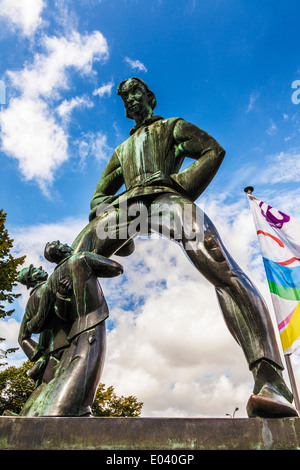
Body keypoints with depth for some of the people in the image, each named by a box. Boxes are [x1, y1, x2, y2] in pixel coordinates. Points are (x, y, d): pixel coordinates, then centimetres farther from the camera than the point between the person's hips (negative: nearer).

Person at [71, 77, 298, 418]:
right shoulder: (122, 150, 41)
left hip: (166, 196, -4)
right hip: (126, 205, 5)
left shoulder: (172, 126, 31)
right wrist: (107, 216, 6)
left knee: (223, 270, -30)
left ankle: (269, 381, -37)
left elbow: (214, 150, 13)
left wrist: (181, 183, -5)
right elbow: (100, 195, 32)